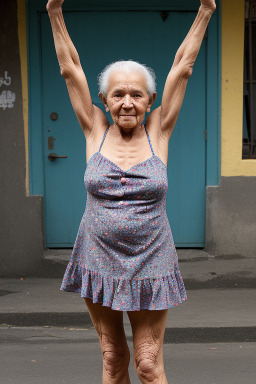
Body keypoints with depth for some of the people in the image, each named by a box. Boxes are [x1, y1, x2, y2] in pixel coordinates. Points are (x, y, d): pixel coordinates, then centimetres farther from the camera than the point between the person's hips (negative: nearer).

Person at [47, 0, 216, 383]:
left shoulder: (158, 133, -1)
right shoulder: (95, 132, 0)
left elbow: (182, 67, -1)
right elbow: (70, 69, 1)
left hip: (150, 264, -1)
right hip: (98, 262, 1)